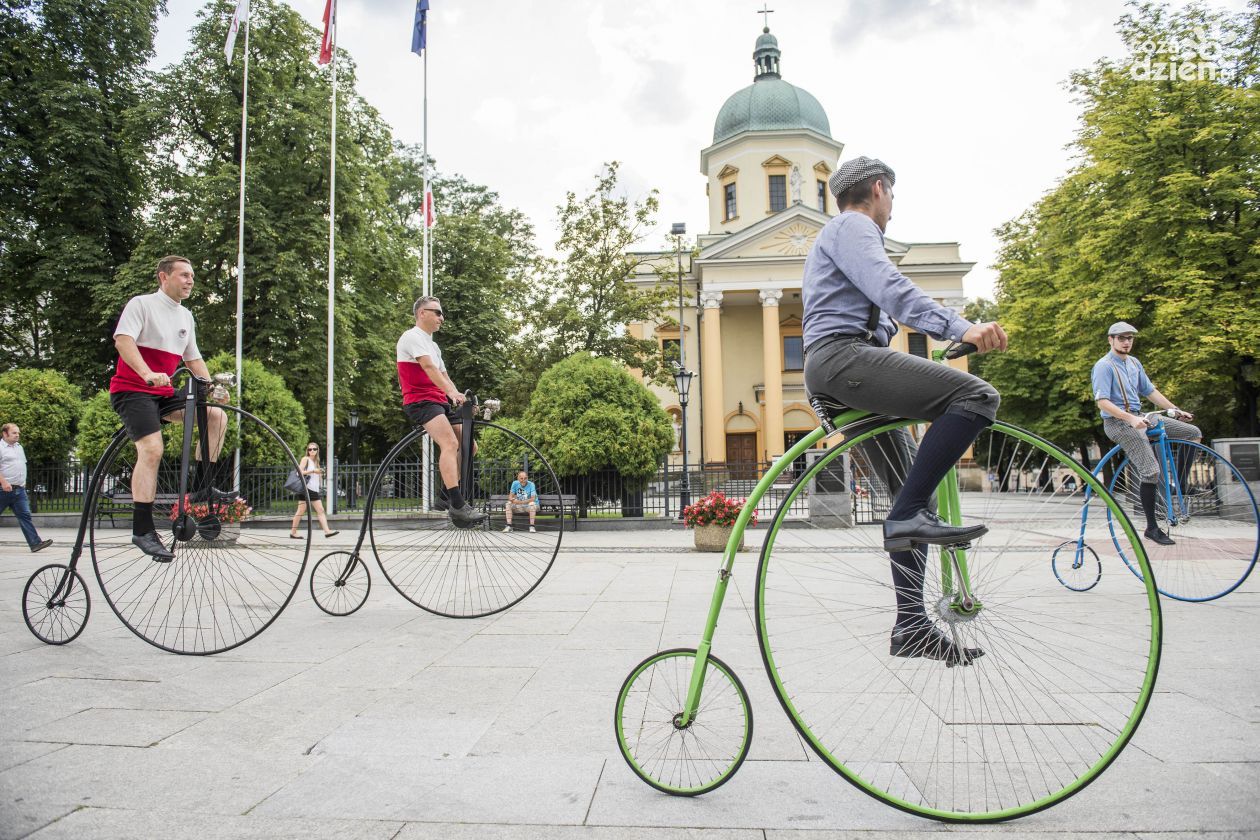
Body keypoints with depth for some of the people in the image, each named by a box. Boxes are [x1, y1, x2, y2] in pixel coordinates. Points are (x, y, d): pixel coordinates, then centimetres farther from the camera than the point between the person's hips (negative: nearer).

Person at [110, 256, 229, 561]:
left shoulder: (186, 317, 15)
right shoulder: (141, 304, -5)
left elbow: (193, 358, 18)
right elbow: (122, 339, -20)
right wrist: (148, 373, -35)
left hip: (163, 392, 7)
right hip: (132, 390, -7)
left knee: (216, 415, -12)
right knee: (152, 449, -23)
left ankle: (202, 487, -5)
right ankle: (142, 530, -17)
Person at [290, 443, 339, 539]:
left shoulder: (316, 461, 20)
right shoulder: (305, 459, -2)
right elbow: (299, 471, -14)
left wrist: (319, 472, 5)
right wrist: (313, 471, -17)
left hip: (314, 490, 8)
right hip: (306, 488, -8)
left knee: (320, 510, 0)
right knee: (301, 511, -4)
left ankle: (327, 531, -5)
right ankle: (293, 532, 4)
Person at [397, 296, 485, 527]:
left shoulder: (432, 345, 27)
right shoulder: (412, 337, -3)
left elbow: (444, 377, 21)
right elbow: (428, 366, -20)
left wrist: (462, 400, 4)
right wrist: (452, 392, -33)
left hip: (439, 401, 9)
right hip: (420, 401, -9)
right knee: (450, 443, -28)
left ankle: (445, 497, 8)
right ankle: (457, 505, -35)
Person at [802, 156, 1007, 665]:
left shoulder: (840, 235, 34)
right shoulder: (852, 226, 2)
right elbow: (891, 289, -17)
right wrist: (961, 328, -25)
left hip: (838, 372, 10)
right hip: (843, 356, -10)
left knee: (916, 496, 7)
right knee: (976, 395, -23)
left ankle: (911, 627, 7)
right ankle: (908, 517, -24)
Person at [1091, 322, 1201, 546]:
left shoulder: (1134, 363, 15)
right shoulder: (1104, 366, -11)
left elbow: (1150, 391, 21)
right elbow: (1102, 402, -20)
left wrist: (1176, 410, 14)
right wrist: (1130, 419, -29)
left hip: (1139, 417, 9)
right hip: (1118, 422, -8)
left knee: (1195, 433, 4)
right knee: (1151, 471, -17)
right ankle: (1152, 528, -7)